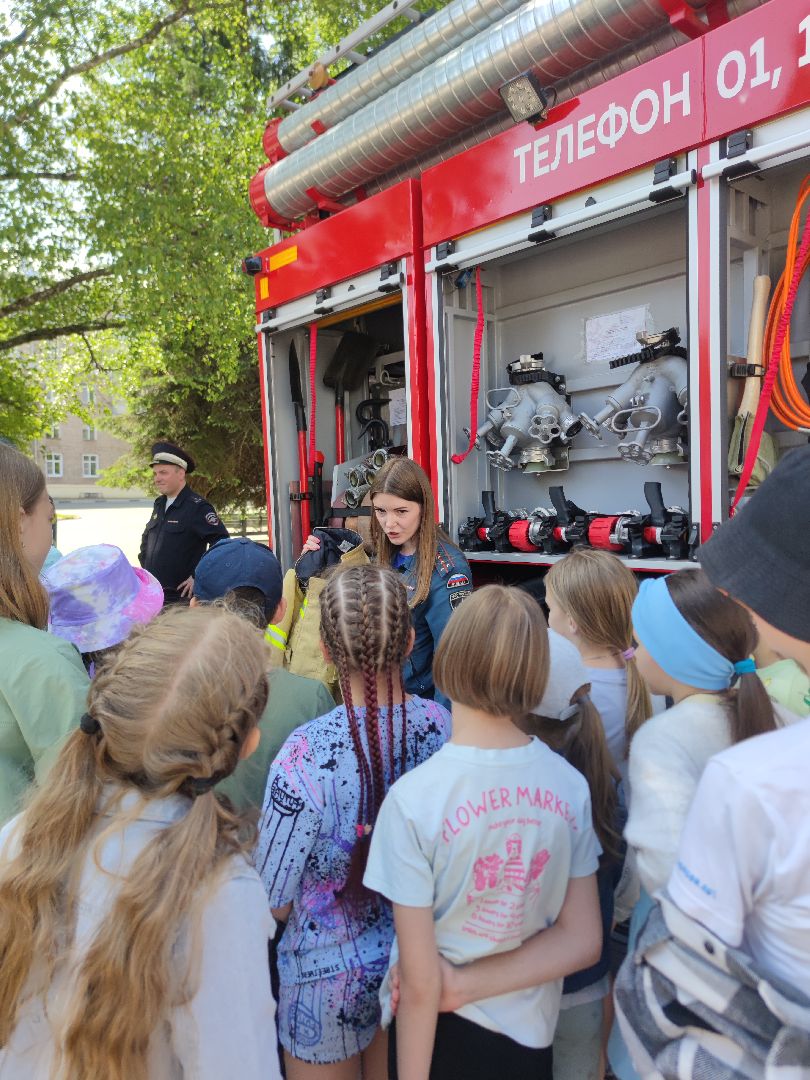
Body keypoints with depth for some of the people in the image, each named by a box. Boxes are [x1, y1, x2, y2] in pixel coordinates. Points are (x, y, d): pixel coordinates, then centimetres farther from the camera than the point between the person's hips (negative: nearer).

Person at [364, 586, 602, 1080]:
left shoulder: (413, 799, -26)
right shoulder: (570, 784, -13)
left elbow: (421, 984, -20)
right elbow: (582, 942, -6)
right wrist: (465, 982, -9)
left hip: (444, 1035, -3)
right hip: (532, 1034, 3)